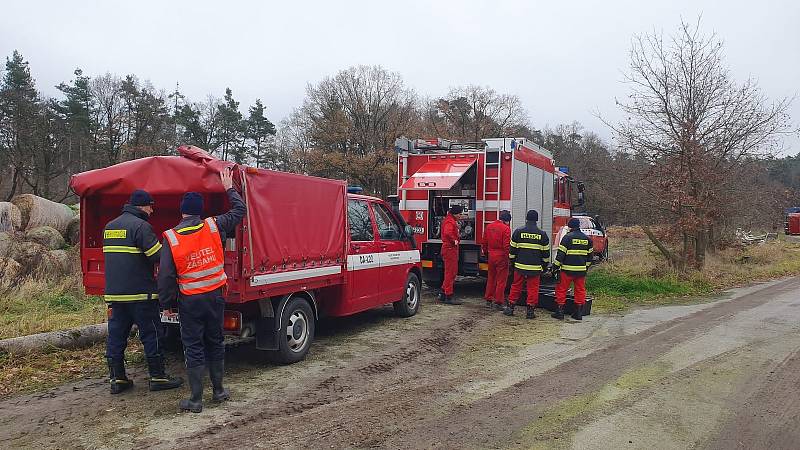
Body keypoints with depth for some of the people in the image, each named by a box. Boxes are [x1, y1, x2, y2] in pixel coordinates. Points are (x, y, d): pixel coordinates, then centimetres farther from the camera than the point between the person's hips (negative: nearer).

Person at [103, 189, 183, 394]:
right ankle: (158, 377, 8)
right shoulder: (140, 225, -12)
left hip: (114, 292, 8)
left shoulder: (109, 226, 15)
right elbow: (158, 255, -19)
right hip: (139, 293, -8)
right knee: (151, 334, 1)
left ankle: (117, 379, 16)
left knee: (116, 335, 11)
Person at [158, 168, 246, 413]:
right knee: (215, 343, 17)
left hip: (190, 301, -2)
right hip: (215, 296, 3)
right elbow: (239, 210, 10)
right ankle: (219, 390, 27)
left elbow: (166, 275, -8)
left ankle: (196, 400, 10)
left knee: (193, 348, 5)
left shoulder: (171, 238, -9)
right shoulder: (214, 226, -5)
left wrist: (166, 303, 4)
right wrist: (229, 188, 23)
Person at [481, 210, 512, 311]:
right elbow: (507, 246, -17)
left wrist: (486, 253, 22)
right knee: (501, 280, 2)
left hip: (491, 256, 6)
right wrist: (507, 257, -10)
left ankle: (489, 300, 22)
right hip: (501, 256, -6)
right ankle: (498, 302, 4)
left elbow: (484, 243, 12)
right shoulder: (506, 228, -13)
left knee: (491, 279, 16)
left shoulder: (489, 226, 7)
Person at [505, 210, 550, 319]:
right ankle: (530, 311, 7)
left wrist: (512, 261, 14)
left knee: (516, 287, 10)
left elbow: (513, 249, 3)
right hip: (535, 268, 0)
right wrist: (545, 265, 16)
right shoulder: (542, 234, 0)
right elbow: (546, 253, 5)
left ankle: (510, 307, 14)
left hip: (520, 266, 1)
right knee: (533, 289, 6)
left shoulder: (518, 231, -2)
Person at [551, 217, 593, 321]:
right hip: (581, 270, 5)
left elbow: (561, 254, -11)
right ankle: (579, 313, 14)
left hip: (567, 269, -5)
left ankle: (560, 311, 2)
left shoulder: (567, 237, -9)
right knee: (580, 290, 11)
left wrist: (555, 266, -4)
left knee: (561, 289, 3)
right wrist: (586, 267, 28)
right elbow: (590, 255, 17)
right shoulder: (587, 239, 10)